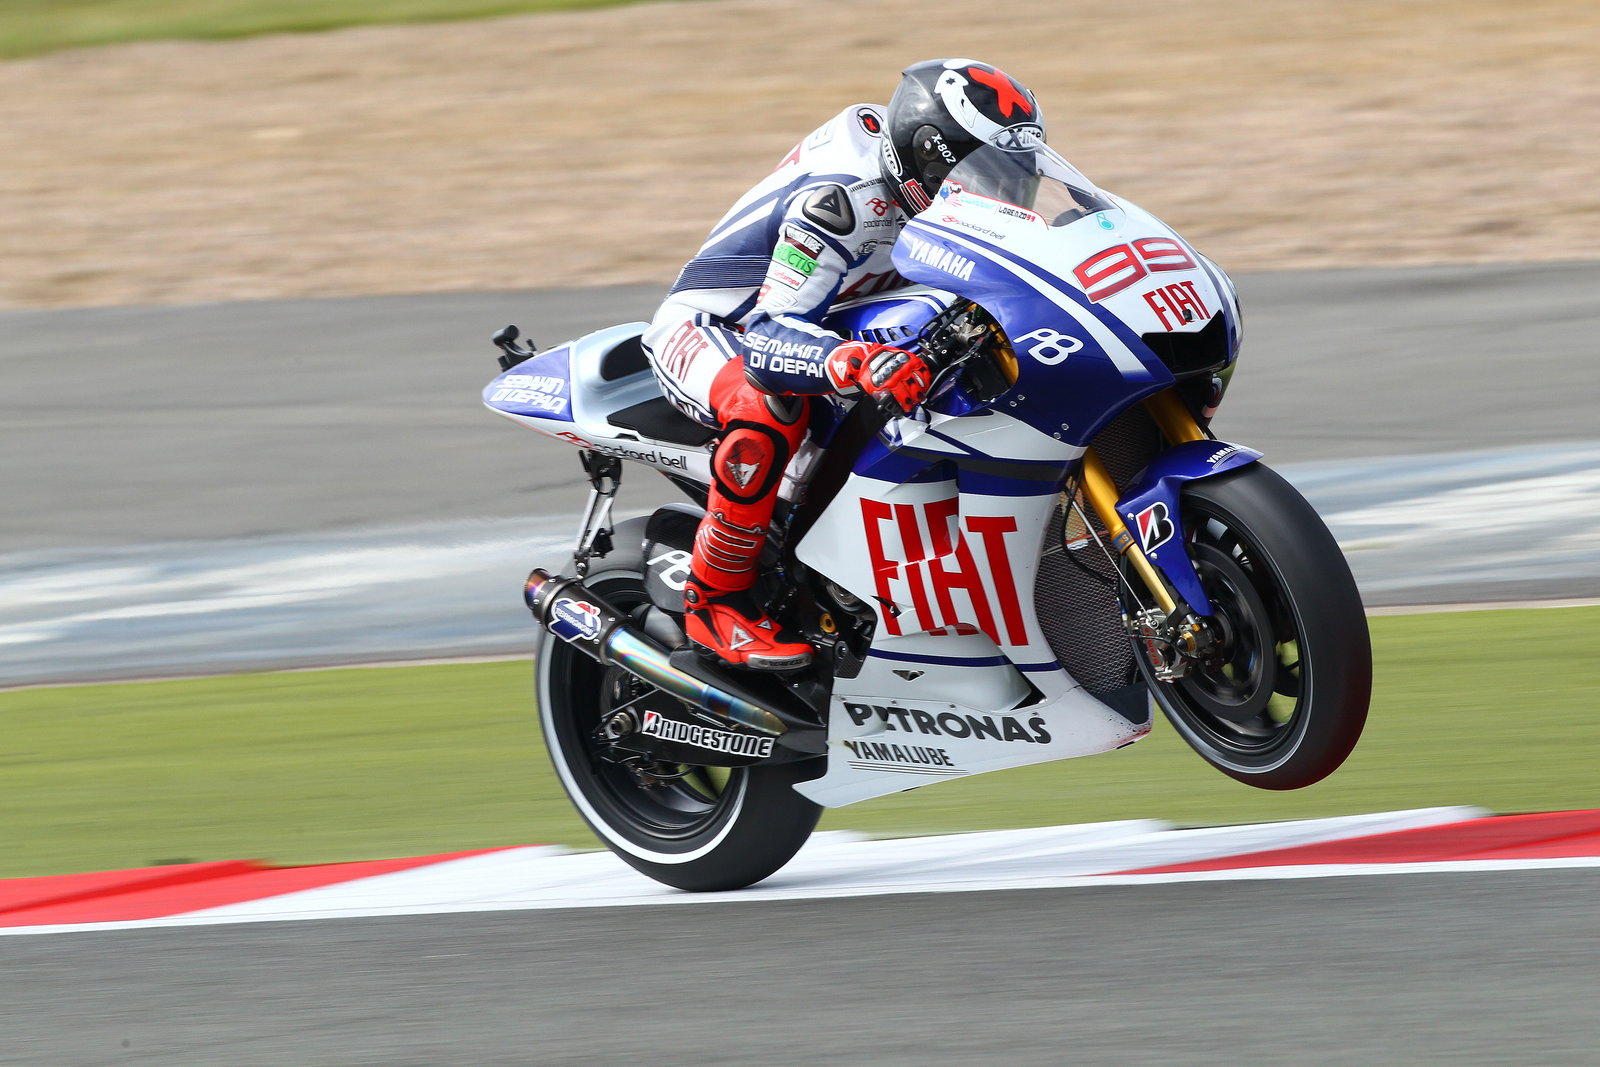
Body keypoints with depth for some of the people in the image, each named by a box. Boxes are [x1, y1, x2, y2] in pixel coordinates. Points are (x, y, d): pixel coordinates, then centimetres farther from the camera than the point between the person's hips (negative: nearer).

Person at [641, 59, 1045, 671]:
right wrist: (859, 365, -60)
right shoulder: (838, 197, -33)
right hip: (705, 326, -9)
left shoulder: (917, 186, -5)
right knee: (772, 408, -42)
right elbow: (770, 339, -41)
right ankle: (715, 599, -25)